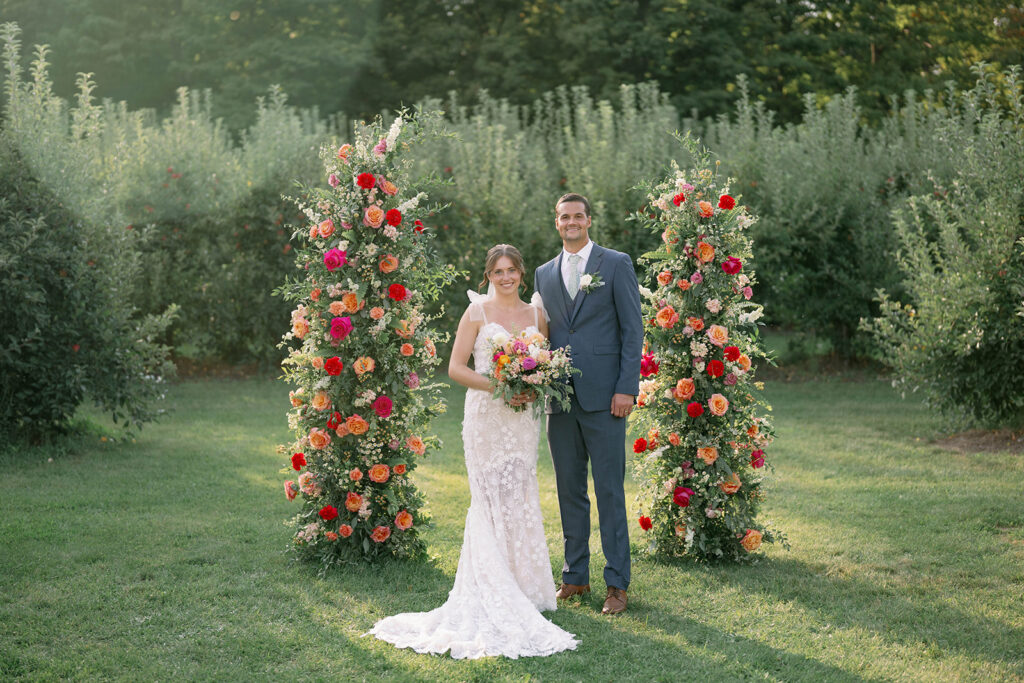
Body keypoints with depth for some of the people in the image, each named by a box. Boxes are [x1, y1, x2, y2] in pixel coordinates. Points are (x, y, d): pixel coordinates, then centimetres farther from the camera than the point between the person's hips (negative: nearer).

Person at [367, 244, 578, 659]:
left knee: (522, 496, 7)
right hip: (486, 417, -4)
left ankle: (523, 584, 16)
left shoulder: (536, 313, 10)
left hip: (523, 418, 4)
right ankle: (493, 590, 1)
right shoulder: (478, 312, -2)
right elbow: (456, 368, -5)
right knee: (491, 498, -3)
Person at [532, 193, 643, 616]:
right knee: (569, 490, 10)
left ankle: (617, 582, 4)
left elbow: (632, 328, -2)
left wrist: (626, 388, -10)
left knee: (609, 490, -2)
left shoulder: (616, 264, 1)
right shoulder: (544, 273, 15)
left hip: (604, 397, -5)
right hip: (560, 398, 5)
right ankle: (575, 575, 19)